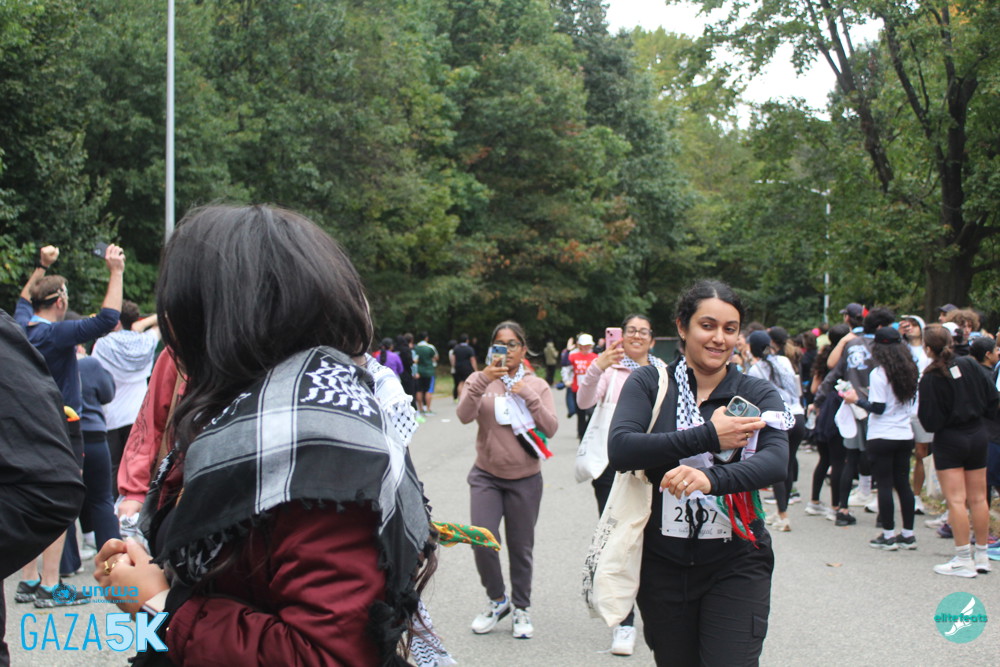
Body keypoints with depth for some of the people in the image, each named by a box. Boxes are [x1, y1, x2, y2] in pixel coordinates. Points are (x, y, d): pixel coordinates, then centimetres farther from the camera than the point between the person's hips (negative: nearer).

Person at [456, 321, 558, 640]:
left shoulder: (537, 385, 3)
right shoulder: (482, 380, 1)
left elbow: (551, 428, -7)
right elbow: (464, 416, -15)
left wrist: (528, 396, -16)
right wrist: (482, 381, -27)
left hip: (525, 479, 0)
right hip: (486, 476, 0)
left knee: (521, 548, 7)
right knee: (482, 541, -12)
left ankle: (521, 608, 27)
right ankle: (497, 599, 13)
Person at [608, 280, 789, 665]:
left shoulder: (757, 395, 2)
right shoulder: (648, 384, 1)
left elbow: (777, 462, -17)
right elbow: (620, 449, -16)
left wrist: (711, 479, -36)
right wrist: (708, 437, -20)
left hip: (736, 566, -1)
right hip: (663, 564, 1)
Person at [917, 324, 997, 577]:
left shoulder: (930, 378, -16)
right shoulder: (969, 365, -2)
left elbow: (930, 422, -15)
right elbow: (992, 397, 5)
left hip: (949, 441, -6)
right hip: (978, 436, 6)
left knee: (956, 500, -3)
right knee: (978, 498, 11)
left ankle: (963, 560, -3)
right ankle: (982, 556, 19)